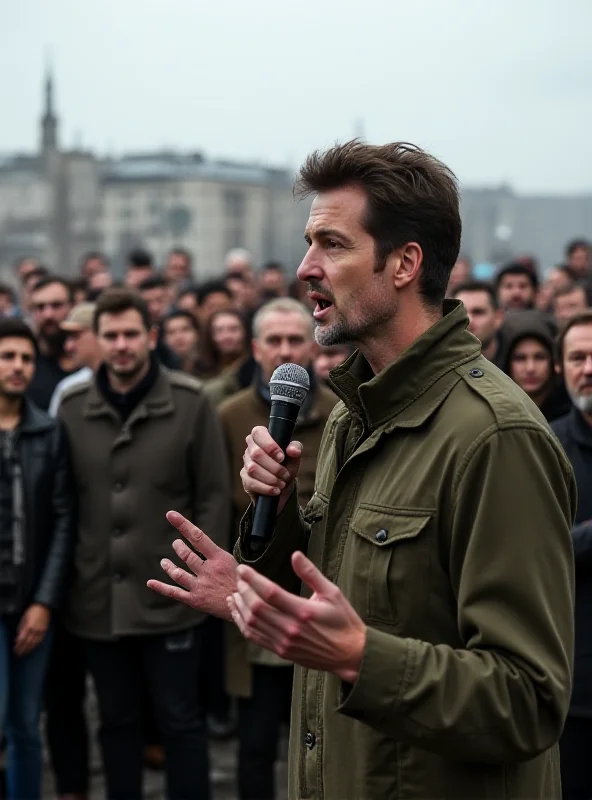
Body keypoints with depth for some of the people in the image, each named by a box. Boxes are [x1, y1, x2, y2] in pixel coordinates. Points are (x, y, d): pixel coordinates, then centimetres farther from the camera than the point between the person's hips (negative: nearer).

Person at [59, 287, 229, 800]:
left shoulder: (191, 403, -4)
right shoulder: (71, 408, 2)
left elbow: (214, 496, -3)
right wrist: (62, 581, 1)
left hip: (170, 598, -2)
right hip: (97, 600, 3)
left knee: (180, 720, 9)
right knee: (118, 722, 16)